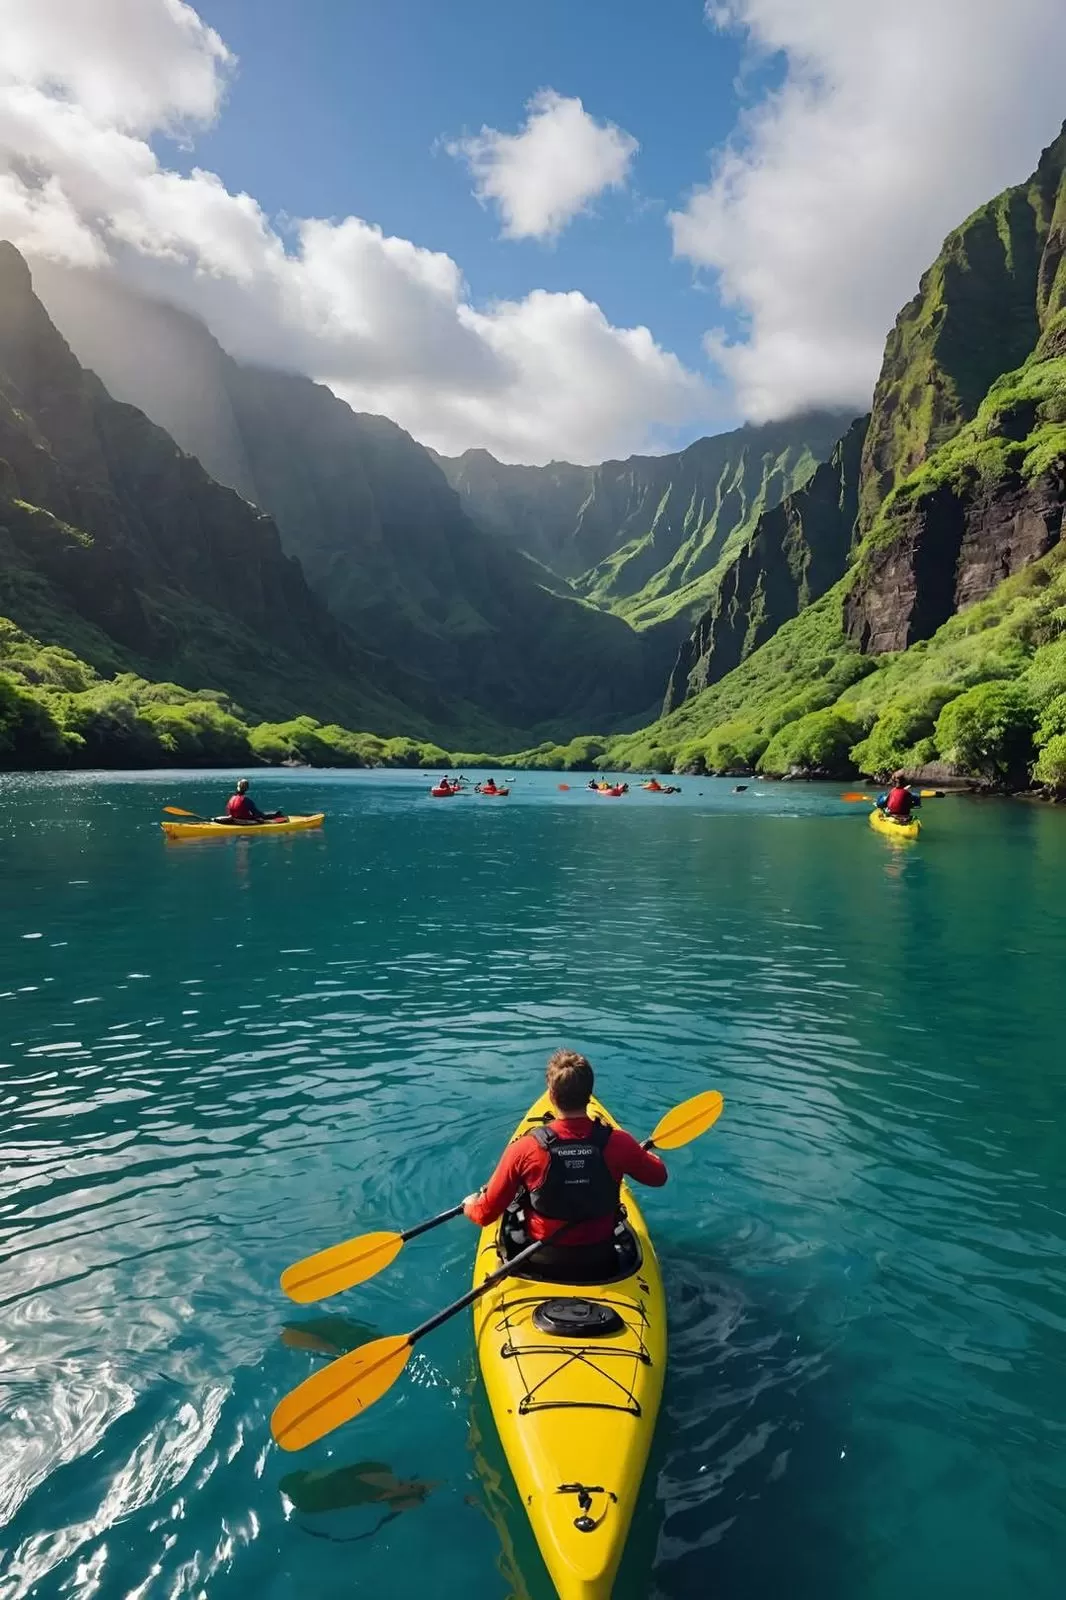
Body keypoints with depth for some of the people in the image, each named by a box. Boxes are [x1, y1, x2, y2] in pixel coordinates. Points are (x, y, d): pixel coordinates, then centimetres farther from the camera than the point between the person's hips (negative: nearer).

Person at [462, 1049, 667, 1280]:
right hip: (600, 1263, 1)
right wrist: (642, 1154, 22)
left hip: (540, 1264, -1)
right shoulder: (618, 1143, -21)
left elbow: (485, 1214, -14)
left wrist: (469, 1205, 9)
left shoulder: (524, 1149, -25)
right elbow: (658, 1177, 0)